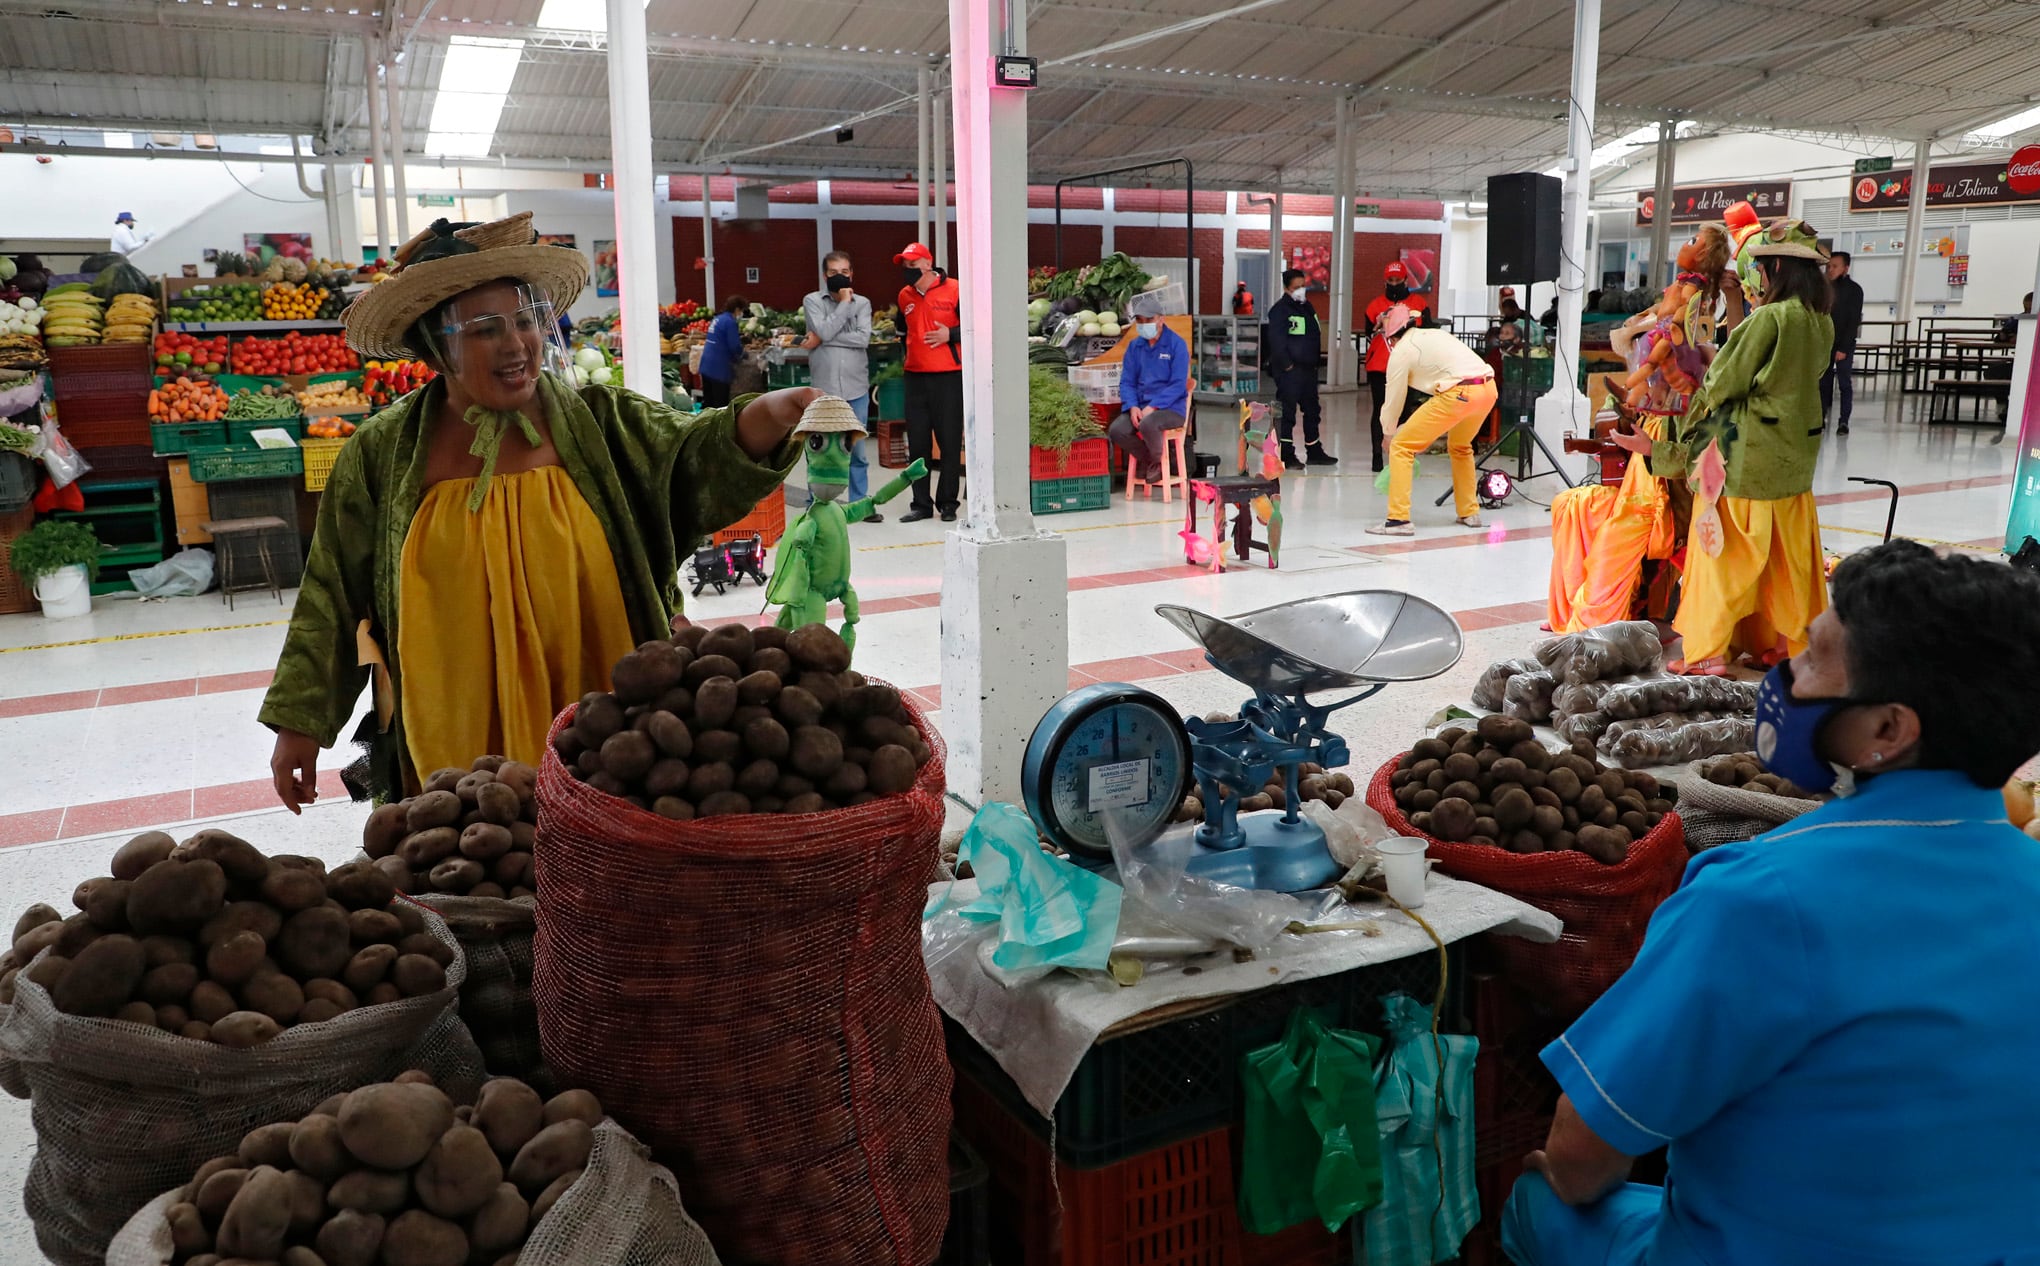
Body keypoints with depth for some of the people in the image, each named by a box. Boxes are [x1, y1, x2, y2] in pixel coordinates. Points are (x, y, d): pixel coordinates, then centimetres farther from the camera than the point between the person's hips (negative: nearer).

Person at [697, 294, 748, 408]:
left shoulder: (717, 319, 13)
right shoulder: (730, 321, -13)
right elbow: (735, 347, -17)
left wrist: (738, 337, 23)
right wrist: (741, 355, 4)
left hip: (706, 366, 9)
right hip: (719, 368, -9)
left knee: (708, 403, 15)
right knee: (720, 406, -2)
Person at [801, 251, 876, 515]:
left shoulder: (862, 303, 7)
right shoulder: (812, 301, 3)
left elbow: (863, 338, -9)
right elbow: (825, 330, -14)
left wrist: (821, 339, -10)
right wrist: (844, 303, -7)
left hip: (856, 388, 2)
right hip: (824, 389, -2)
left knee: (858, 451, 9)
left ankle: (860, 504, 19)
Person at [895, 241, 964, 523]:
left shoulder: (954, 289, -4)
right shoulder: (905, 296, 13)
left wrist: (951, 334, -16)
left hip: (949, 376, -5)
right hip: (916, 377, 5)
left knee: (950, 441, 1)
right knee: (917, 443, 6)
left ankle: (948, 503, 9)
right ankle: (921, 504, 14)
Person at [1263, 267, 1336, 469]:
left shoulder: (1307, 307, 16)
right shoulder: (1280, 309, -10)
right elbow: (1276, 339, -17)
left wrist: (1314, 361, 15)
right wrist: (1286, 364, -19)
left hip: (1308, 368, 9)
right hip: (1289, 370, -9)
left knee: (1312, 411, 15)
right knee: (1287, 412, -6)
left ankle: (1314, 452, 25)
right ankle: (1287, 456, -2)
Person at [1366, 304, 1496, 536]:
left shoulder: (1401, 352, 6)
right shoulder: (1435, 334, 27)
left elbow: (1393, 401, 10)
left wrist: (1389, 433, 29)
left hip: (1458, 394, -8)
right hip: (1488, 388, 8)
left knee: (1401, 448, 1)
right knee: (1460, 447, 33)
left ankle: (1399, 519, -7)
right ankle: (1469, 513, 36)